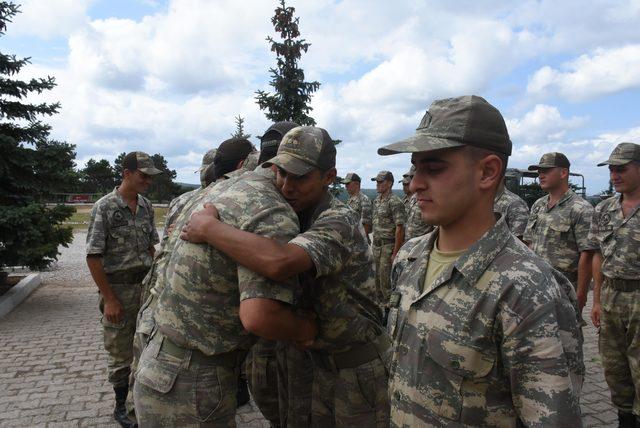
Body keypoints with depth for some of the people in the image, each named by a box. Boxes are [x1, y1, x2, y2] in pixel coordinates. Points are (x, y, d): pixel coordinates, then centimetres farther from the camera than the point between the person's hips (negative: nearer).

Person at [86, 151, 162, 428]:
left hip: (145, 286, 5)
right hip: (118, 290, -5)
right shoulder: (105, 207, -13)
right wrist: (109, 299, -14)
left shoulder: (146, 206, 4)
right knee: (121, 353, 9)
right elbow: (93, 256, -13)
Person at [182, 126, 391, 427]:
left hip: (359, 365, -7)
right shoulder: (296, 217, -1)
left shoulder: (338, 221, -27)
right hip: (321, 359, 7)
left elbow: (279, 263, -45)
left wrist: (208, 228, -33)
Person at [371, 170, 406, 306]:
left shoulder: (394, 202, -15)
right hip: (377, 245, 8)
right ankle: (380, 300, 28)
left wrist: (395, 252, -19)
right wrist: (374, 243, 13)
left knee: (386, 277, -3)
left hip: (388, 245, -8)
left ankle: (389, 304, 10)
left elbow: (400, 228, -18)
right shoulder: (376, 200, 11)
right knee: (377, 276, 14)